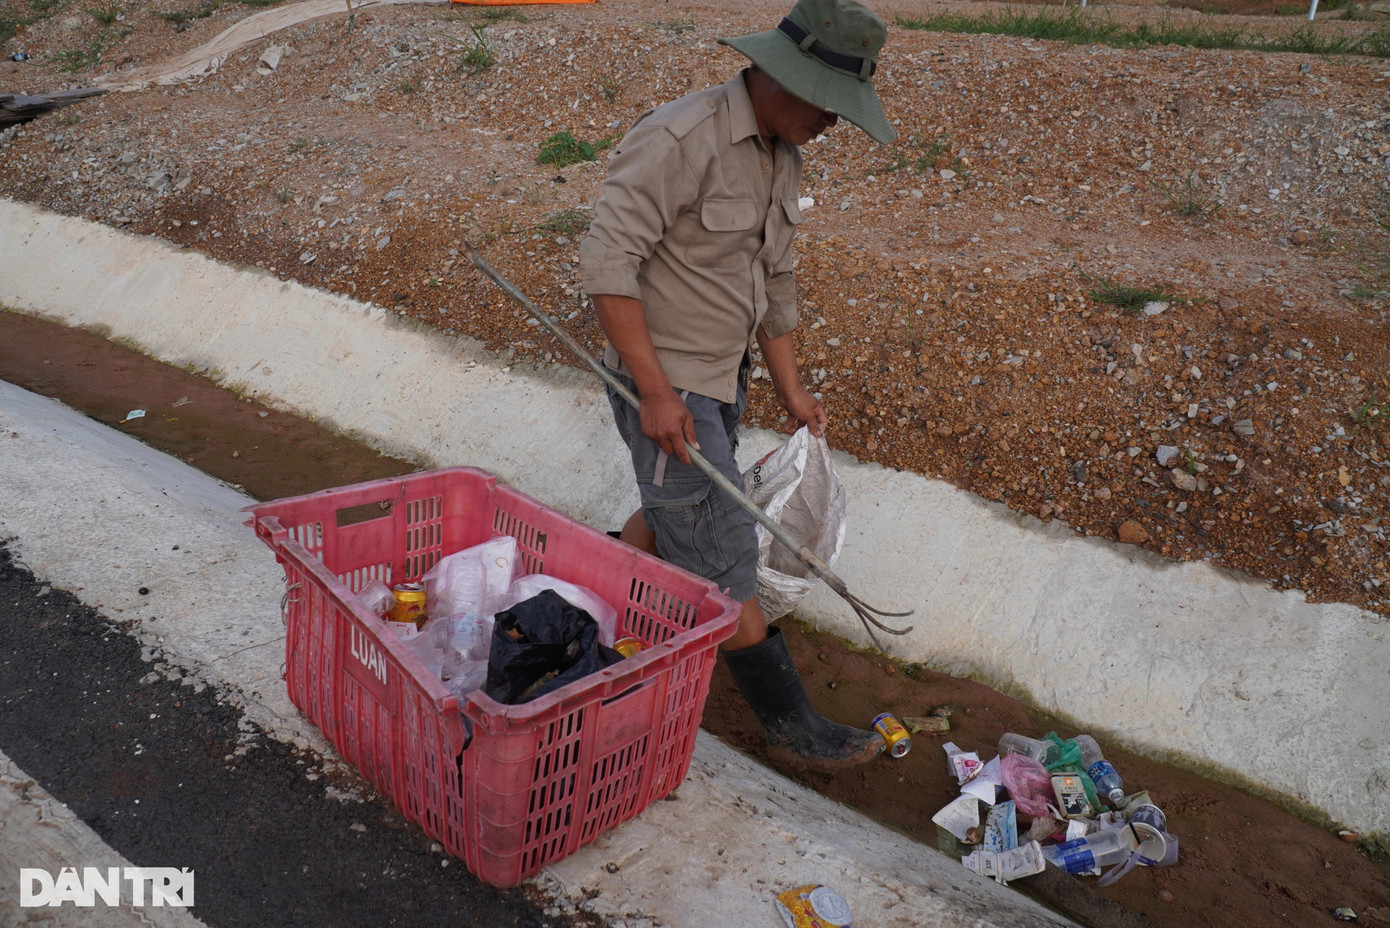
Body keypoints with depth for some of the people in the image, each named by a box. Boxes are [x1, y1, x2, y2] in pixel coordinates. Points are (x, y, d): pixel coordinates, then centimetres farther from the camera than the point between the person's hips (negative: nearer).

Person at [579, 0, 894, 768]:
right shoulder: (679, 139, -21)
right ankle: (788, 719, 13)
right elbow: (607, 262, -24)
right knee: (724, 559, -1)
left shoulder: (782, 156, 9)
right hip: (666, 387, -9)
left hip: (722, 379, 9)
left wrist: (790, 388, 18)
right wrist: (656, 392, -25)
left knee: (674, 519, 21)